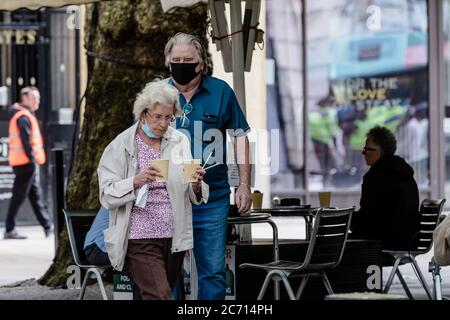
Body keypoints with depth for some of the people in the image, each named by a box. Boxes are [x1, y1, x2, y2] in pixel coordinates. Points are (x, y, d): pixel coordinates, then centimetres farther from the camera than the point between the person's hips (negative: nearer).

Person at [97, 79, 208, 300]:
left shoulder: (179, 142, 9)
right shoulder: (121, 146, -3)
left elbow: (193, 197, 10)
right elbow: (107, 195, -10)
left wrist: (196, 184, -14)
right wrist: (136, 181, -27)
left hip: (175, 237, 5)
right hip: (140, 238, -5)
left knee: (162, 294, 14)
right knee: (160, 296, -18)